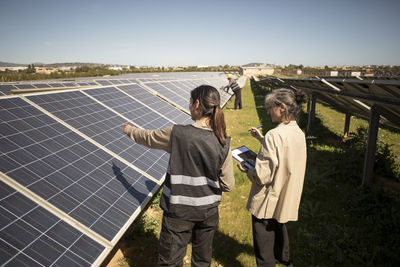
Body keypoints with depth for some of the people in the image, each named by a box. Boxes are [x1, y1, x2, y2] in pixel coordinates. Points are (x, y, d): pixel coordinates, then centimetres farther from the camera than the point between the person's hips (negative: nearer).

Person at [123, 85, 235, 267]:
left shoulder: (177, 134, -19)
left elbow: (149, 138, 1)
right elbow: (228, 185, -6)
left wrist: (130, 130, 22)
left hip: (179, 212, -3)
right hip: (209, 212, 4)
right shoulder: (223, 143, -11)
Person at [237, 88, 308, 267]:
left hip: (268, 203, -8)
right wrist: (261, 138, 13)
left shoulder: (275, 135, -28)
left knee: (263, 244, 11)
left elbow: (263, 176, -27)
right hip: (286, 199, 9)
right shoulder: (299, 133, -2)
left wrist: (246, 170, -8)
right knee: (279, 230, 31)